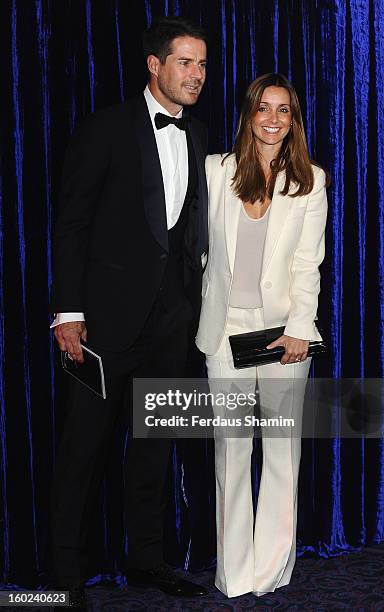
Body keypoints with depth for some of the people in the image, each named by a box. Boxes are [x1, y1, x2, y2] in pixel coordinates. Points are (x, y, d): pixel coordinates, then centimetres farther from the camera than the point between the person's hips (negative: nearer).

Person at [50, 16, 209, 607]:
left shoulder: (198, 137, 11)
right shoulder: (106, 128, -5)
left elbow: (194, 226, 12)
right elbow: (72, 223, -8)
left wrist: (194, 302, 5)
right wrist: (68, 311, -14)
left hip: (172, 314, 6)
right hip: (111, 309, -5)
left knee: (155, 442, 14)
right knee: (86, 443, 2)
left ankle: (146, 558, 26)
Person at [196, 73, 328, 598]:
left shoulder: (309, 181, 5)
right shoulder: (216, 171, 5)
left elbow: (308, 264, 1)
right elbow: (199, 245, 9)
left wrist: (299, 329, -8)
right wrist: (200, 311, 6)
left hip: (283, 326, 0)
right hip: (226, 325, 0)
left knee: (282, 443, 3)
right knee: (230, 445, 2)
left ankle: (273, 566, 13)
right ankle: (235, 572, 9)